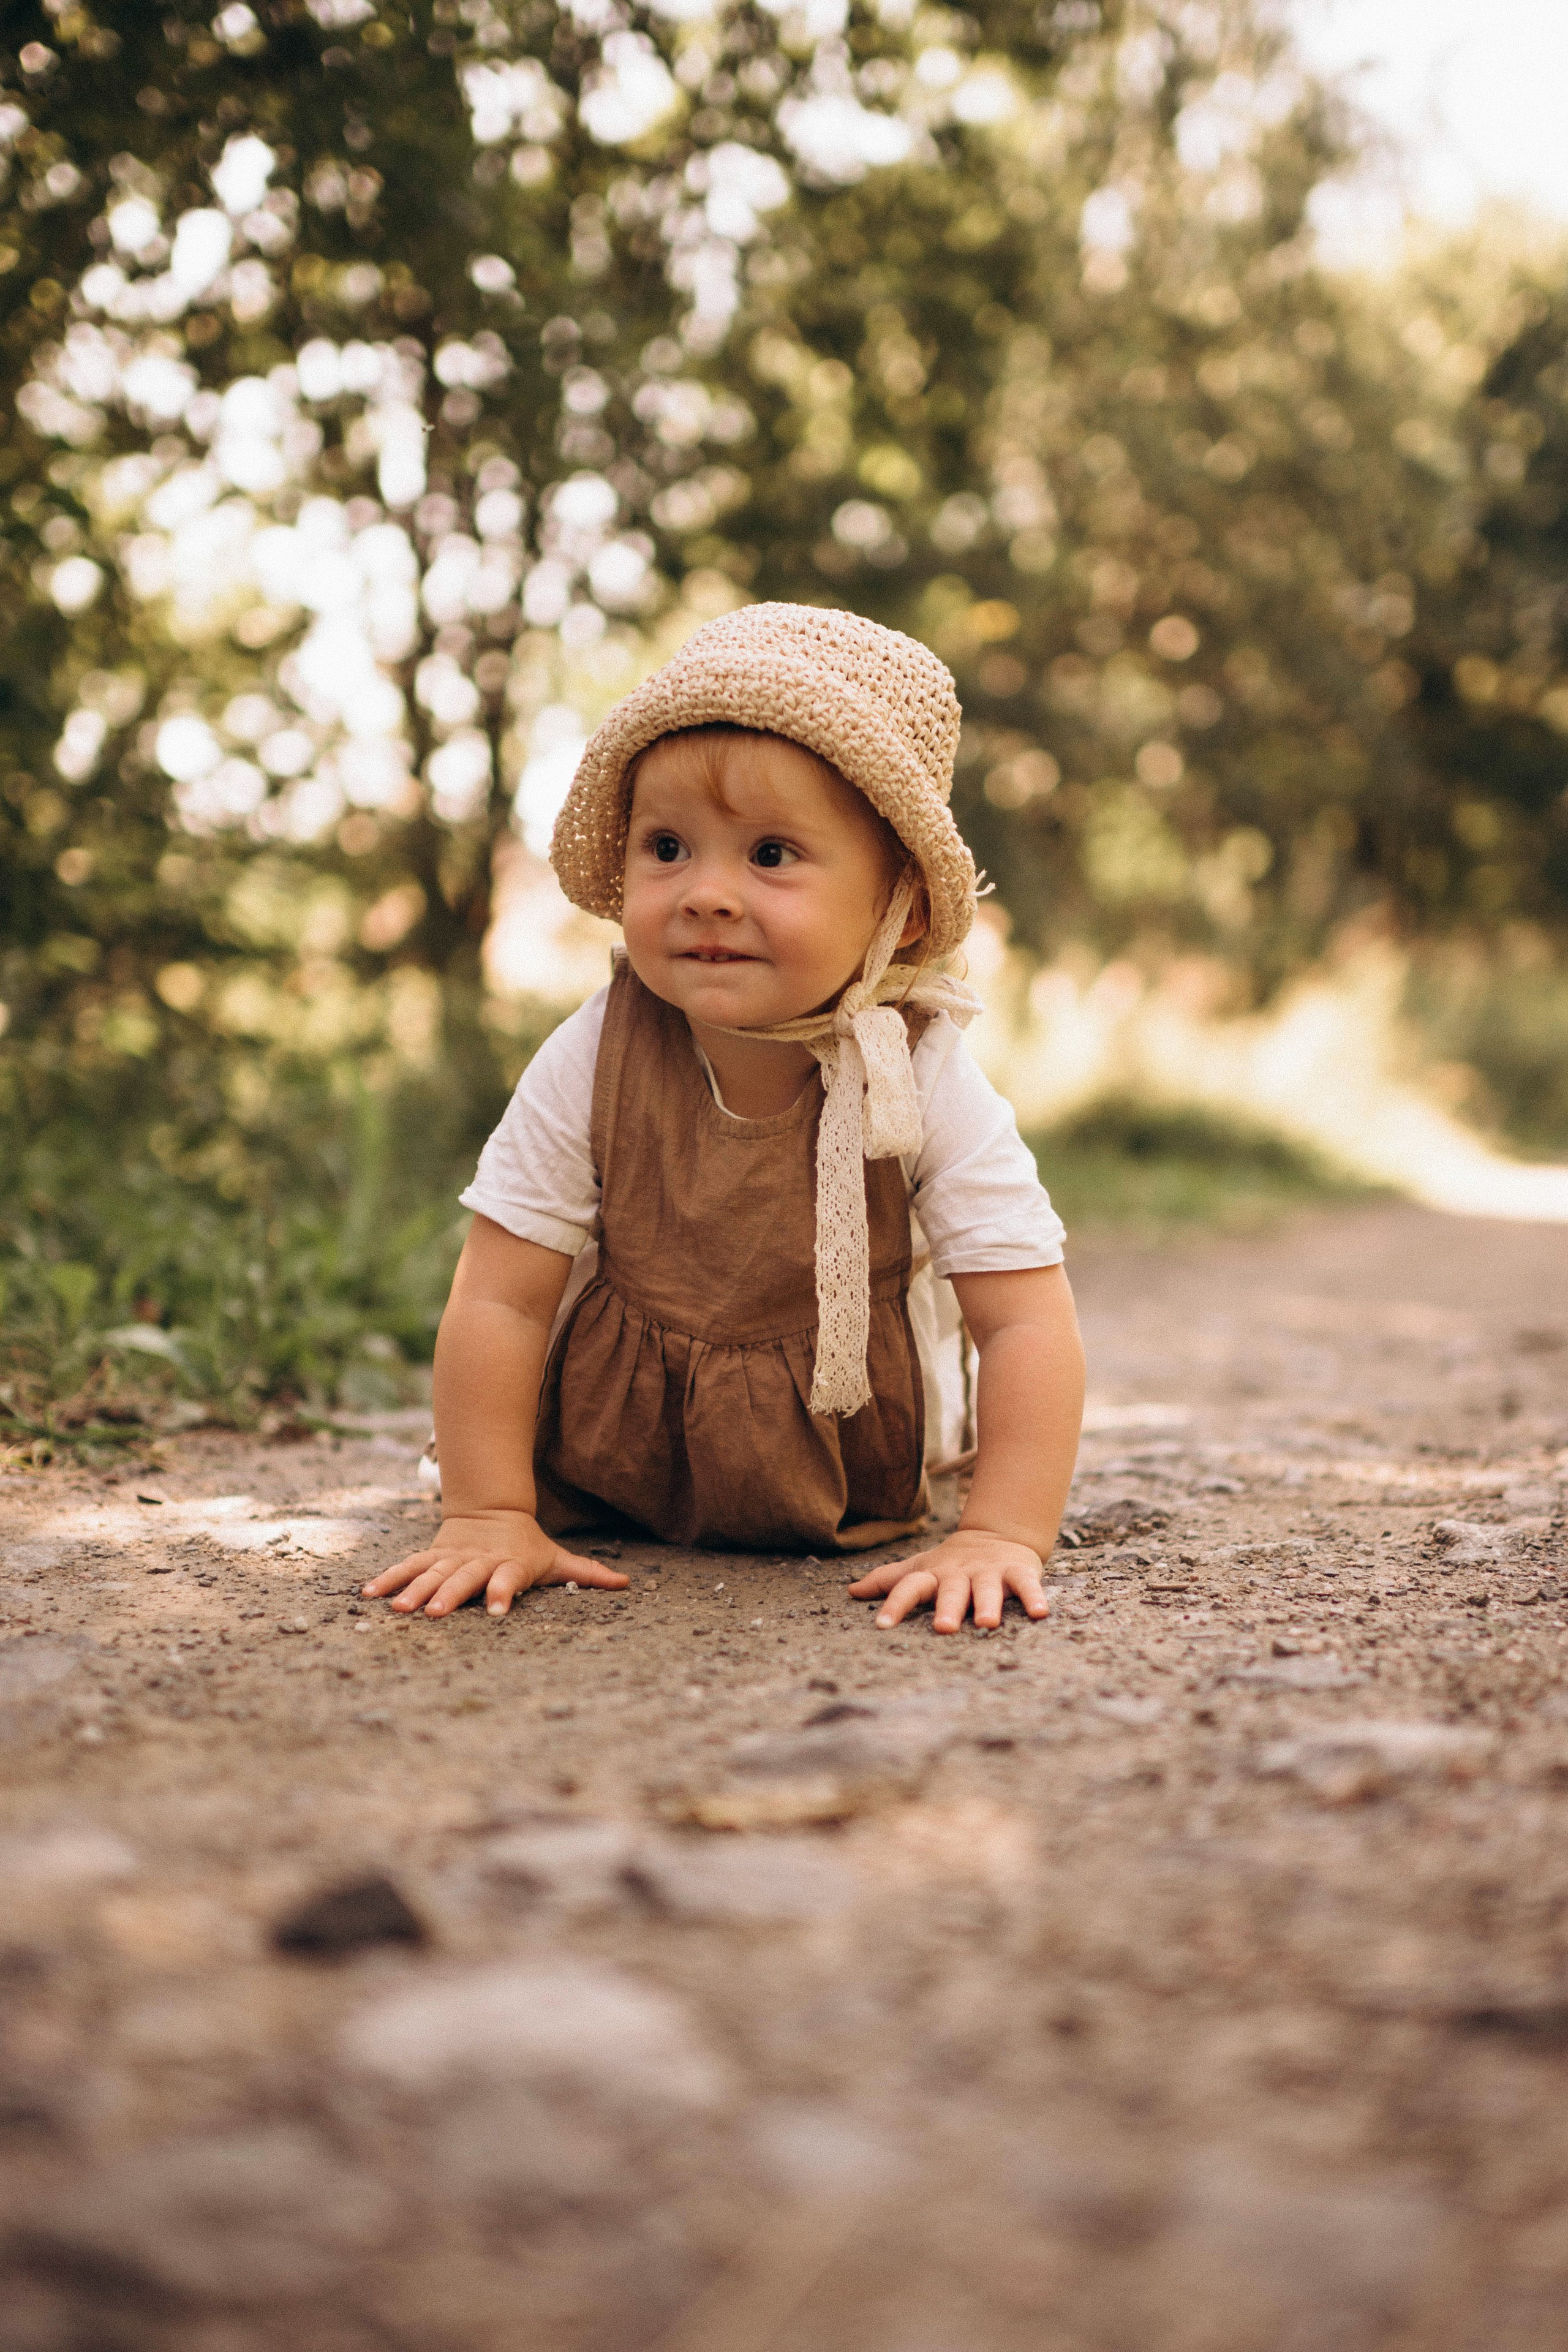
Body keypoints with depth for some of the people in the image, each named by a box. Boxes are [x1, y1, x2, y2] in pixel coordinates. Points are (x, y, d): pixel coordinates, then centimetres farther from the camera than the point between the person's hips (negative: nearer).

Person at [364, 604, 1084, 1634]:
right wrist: (489, 1518, -22)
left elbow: (1028, 1322, -26)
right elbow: (500, 1300, -19)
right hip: (606, 1462, 0)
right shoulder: (591, 1066, -24)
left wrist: (1002, 1537, -35)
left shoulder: (927, 1083, -27)